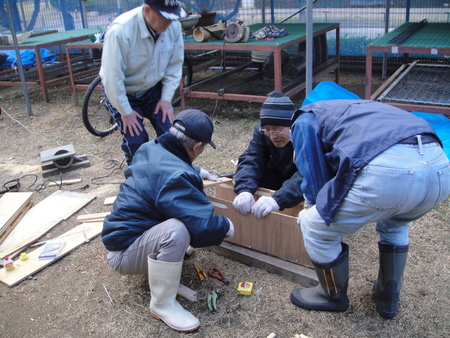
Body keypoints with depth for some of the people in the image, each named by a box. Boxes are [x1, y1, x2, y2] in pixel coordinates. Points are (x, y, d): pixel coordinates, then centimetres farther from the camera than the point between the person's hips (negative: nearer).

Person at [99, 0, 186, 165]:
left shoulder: (174, 26, -19)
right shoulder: (120, 31, -33)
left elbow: (175, 65, -6)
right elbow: (112, 78, -27)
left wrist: (166, 98, -9)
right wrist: (125, 112, -19)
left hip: (153, 90, 4)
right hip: (122, 93, -4)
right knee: (136, 140, -11)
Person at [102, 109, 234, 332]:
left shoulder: (150, 148, -4)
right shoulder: (173, 177, -31)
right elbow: (203, 224, -33)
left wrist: (196, 173, 31)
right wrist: (226, 226, -11)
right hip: (123, 254, -9)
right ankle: (162, 305, -15)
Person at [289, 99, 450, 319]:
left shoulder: (305, 121, 22)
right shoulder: (350, 110, 43)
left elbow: (314, 177, 18)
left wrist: (312, 211, 39)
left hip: (387, 173, -8)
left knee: (317, 228, 16)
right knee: (394, 224, 39)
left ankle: (333, 297, 38)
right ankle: (388, 298, 47)